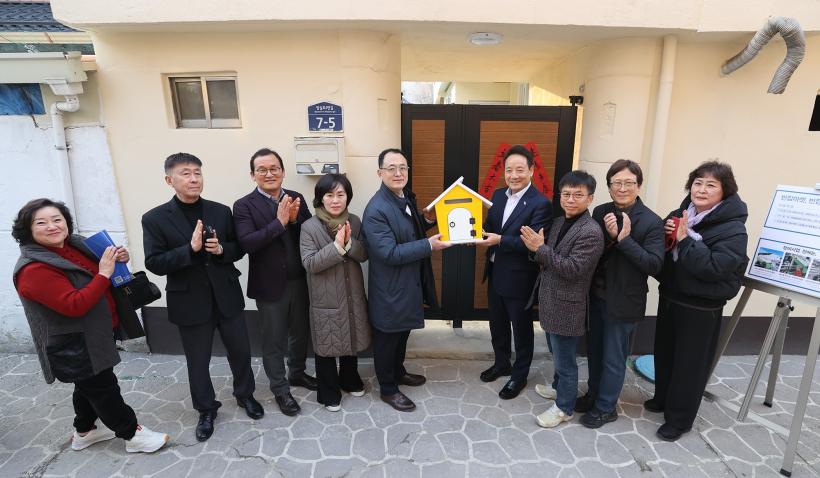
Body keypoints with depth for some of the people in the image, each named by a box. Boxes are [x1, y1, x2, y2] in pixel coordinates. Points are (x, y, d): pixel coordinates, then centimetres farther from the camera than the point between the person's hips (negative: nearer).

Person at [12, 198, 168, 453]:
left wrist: (117, 261, -6)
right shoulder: (34, 269, -22)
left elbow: (95, 277, 15)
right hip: (74, 346, -8)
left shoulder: (76, 245, 0)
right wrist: (103, 273, -31)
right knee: (104, 389, 5)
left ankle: (84, 432, 44)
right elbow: (74, 305, -29)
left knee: (90, 385, 24)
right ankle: (132, 434, 20)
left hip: (97, 335, 8)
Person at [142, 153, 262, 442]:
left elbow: (239, 248, 5)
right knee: (198, 362, 14)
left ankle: (245, 395, 41)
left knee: (241, 351, 15)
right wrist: (191, 249, -25)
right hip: (190, 302, -2)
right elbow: (154, 264, -12)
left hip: (227, 296, 2)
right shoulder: (155, 219, -7)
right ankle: (206, 410, 38)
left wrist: (222, 250, -17)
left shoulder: (221, 211, 0)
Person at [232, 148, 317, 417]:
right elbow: (247, 243, -22)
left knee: (300, 332, 21)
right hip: (270, 285, -4)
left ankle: (297, 374, 45)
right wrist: (279, 221, -28)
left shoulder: (296, 198, 2)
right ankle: (280, 390, 31)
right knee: (274, 341, 11)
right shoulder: (244, 206, -10)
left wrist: (295, 219, -21)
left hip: (299, 281, 4)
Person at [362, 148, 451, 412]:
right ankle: (388, 389, 32)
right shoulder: (376, 210, -25)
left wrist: (427, 221, -3)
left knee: (402, 333, 26)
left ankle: (398, 372, 48)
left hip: (409, 283, 9)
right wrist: (429, 245, -27)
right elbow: (390, 253, -28)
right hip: (389, 289, -9)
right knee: (387, 339, 12)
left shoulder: (407, 197, 4)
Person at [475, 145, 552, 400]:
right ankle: (501, 364, 44)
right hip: (495, 273, 7)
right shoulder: (498, 195, 4)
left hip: (519, 279, -6)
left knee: (522, 330, 14)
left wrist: (499, 240, -31)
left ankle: (520, 375, 34)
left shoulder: (541, 203, -17)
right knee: (497, 325, 22)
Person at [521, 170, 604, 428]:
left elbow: (572, 269, -25)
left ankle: (564, 407, 26)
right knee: (557, 353, 26)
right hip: (551, 301, 8)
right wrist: (536, 247, -10)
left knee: (565, 360, 8)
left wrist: (540, 248, -27)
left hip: (567, 307, -8)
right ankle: (559, 387, 46)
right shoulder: (558, 222, 6)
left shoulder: (591, 232, -20)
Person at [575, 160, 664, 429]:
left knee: (613, 358, 10)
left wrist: (624, 238, -26)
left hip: (623, 301, -4)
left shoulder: (651, 222, -13)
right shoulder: (600, 213, -1)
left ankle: (606, 407, 30)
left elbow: (655, 265, -19)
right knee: (594, 350, 20)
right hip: (596, 295, 5)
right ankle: (594, 394, 42)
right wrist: (608, 235, -21)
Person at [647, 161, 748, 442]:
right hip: (670, 297, 6)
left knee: (690, 363, 7)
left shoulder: (733, 229, -16)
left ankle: (679, 418, 24)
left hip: (701, 308, -6)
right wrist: (667, 235, -12)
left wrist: (685, 239, -27)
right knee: (664, 352, 19)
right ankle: (663, 398, 41)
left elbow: (714, 267, -27)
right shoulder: (680, 214, 3)